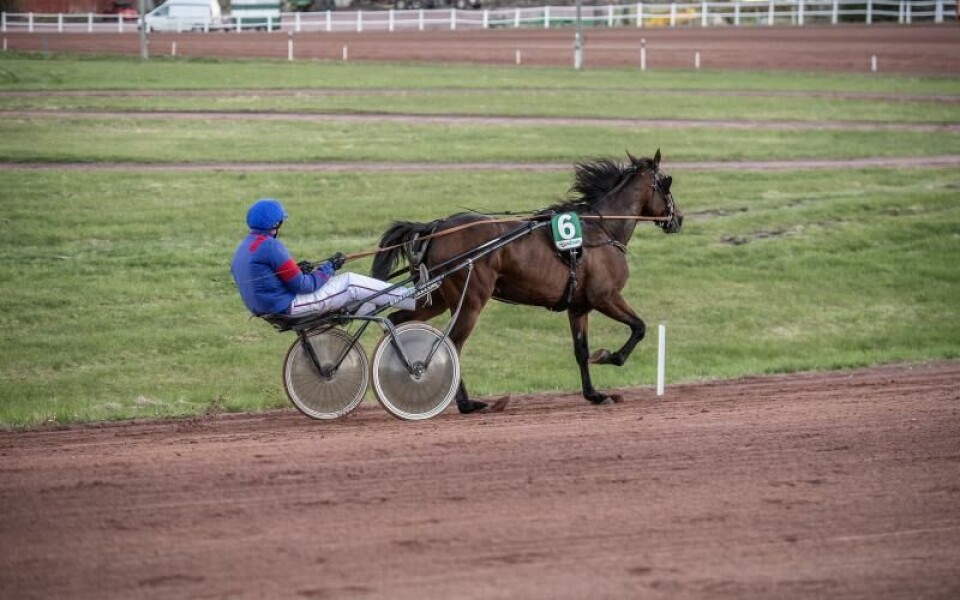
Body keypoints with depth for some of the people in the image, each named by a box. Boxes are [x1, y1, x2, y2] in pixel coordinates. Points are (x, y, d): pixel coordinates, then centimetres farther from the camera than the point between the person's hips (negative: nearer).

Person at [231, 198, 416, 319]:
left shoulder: (243, 248, 10)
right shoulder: (270, 246, -20)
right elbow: (302, 286, -18)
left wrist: (295, 270, 10)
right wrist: (329, 267, -5)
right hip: (289, 306, -9)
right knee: (351, 283, -4)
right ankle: (417, 299, 1)